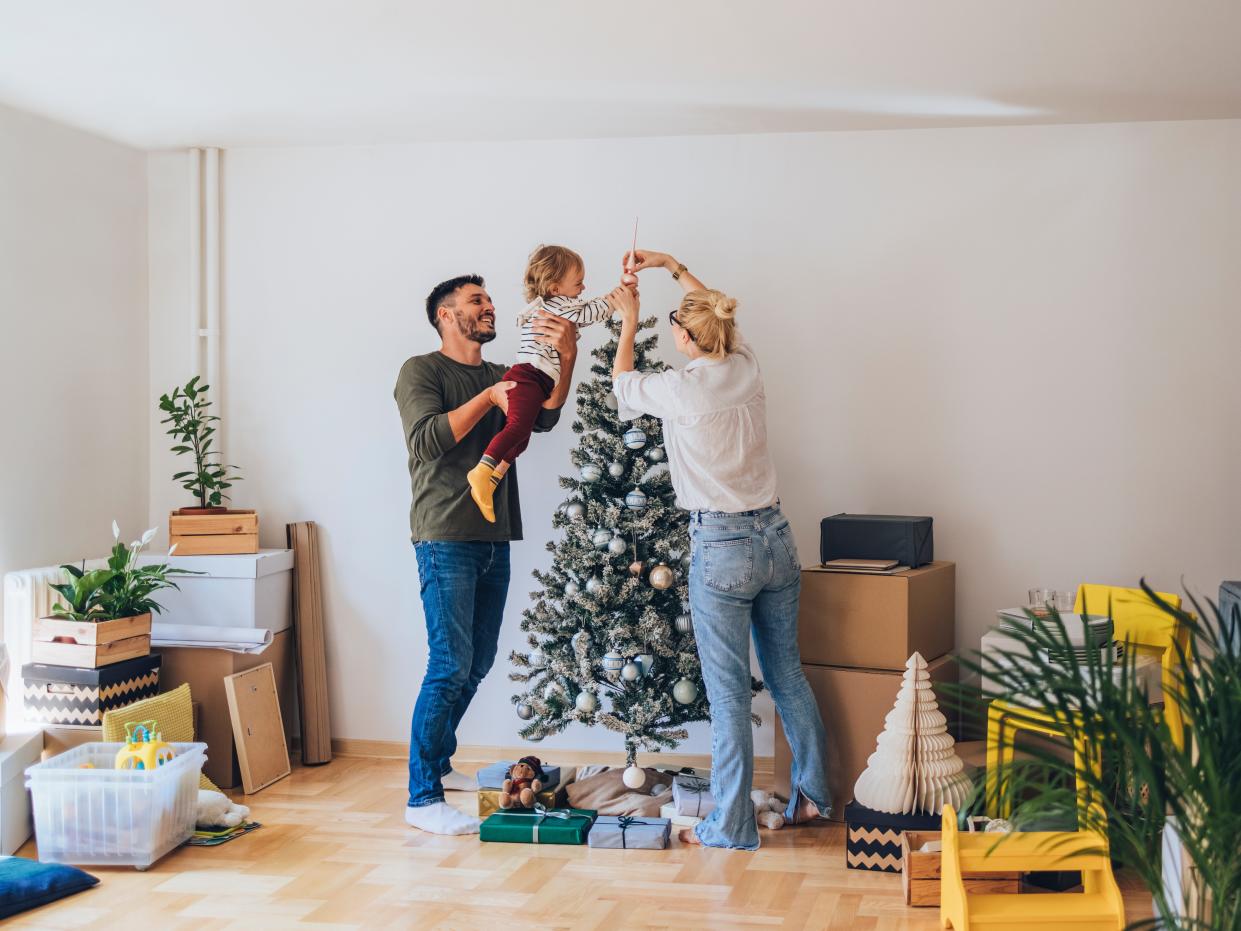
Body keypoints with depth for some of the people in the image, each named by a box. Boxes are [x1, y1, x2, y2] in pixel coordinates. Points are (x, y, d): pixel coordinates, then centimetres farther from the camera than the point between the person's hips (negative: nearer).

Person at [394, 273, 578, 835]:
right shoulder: (422, 371, -1)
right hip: (446, 540, -7)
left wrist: (567, 358, -16)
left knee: (478, 662, 13)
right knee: (451, 665, -12)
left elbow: (544, 418, -2)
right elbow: (426, 439, -17)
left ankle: (438, 763, 30)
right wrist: (488, 398, -20)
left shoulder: (500, 378, 17)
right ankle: (422, 798, -7)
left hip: (494, 539, 7)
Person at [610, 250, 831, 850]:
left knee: (728, 692, 0)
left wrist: (629, 324, 25)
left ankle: (732, 826, 7)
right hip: (775, 537, 7)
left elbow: (622, 382, 10)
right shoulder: (746, 368, 2)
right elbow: (720, 314, 25)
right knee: (787, 673, 18)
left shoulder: (680, 389, -14)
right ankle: (814, 794, 28)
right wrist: (673, 267, 31)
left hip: (721, 549, -6)